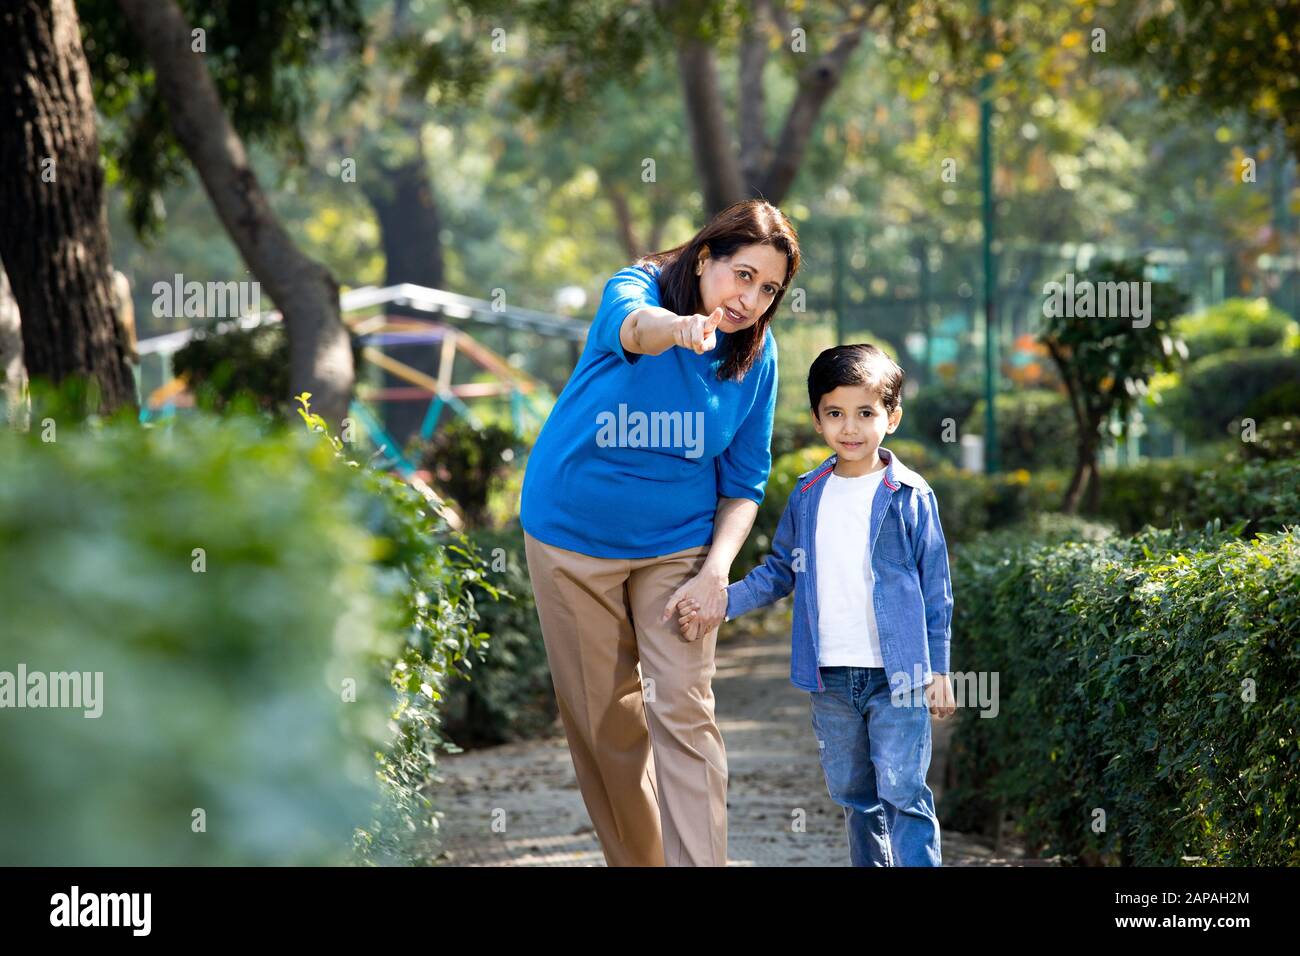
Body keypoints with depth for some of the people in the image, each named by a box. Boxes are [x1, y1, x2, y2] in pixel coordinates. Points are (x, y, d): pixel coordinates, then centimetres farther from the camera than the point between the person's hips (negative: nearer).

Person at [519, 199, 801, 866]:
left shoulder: (756, 354, -7)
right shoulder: (638, 288, -17)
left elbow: (745, 480, 0)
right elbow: (631, 325, -44)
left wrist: (716, 570, -15)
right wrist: (679, 329, -68)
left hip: (676, 545, 1)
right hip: (572, 536, -1)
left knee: (683, 713, -12)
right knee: (603, 718, 7)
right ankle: (635, 860, 24)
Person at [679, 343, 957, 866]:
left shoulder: (910, 496, -4)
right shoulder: (807, 495, 8)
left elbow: (935, 585, 0)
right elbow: (780, 571, 14)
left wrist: (939, 668, -3)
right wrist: (723, 601, -1)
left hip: (897, 674, -5)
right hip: (830, 677, 5)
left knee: (902, 794, -10)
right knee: (854, 798, 13)